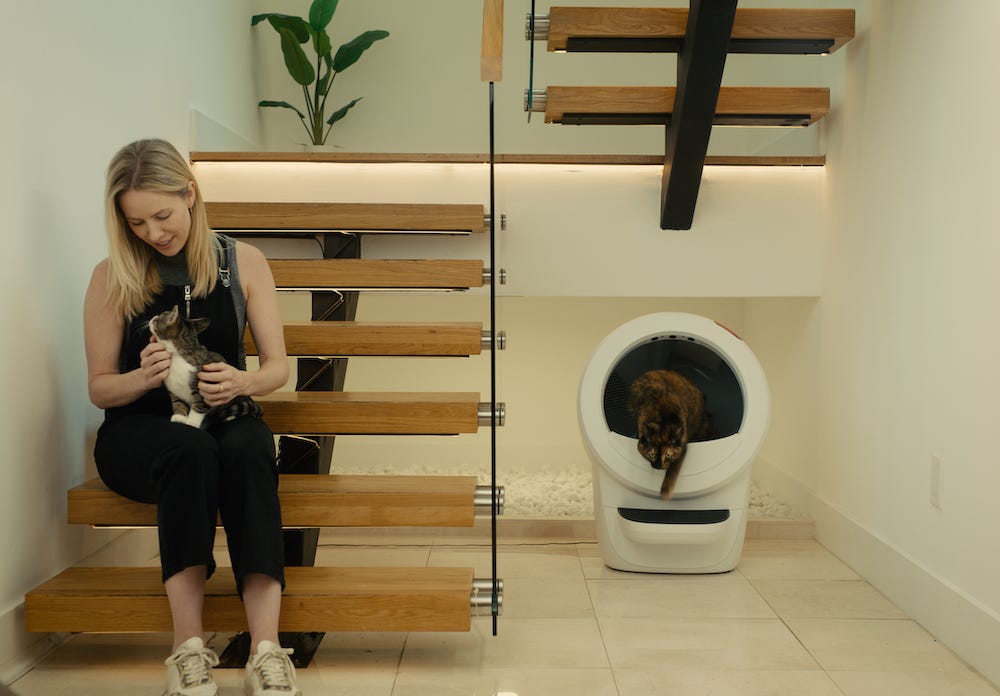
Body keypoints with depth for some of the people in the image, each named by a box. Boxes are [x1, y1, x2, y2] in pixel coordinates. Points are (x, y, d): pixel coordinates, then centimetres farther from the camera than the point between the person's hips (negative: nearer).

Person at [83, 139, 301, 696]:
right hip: (138, 429, -1)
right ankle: (189, 649, -34)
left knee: (248, 449, -35)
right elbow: (100, 387, 4)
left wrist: (241, 381, -20)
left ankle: (267, 649, -40)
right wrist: (143, 377, -19)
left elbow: (278, 367, 4)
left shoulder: (243, 262, 3)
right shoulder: (112, 278, 0)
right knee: (191, 451, -37)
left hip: (224, 417, 1)